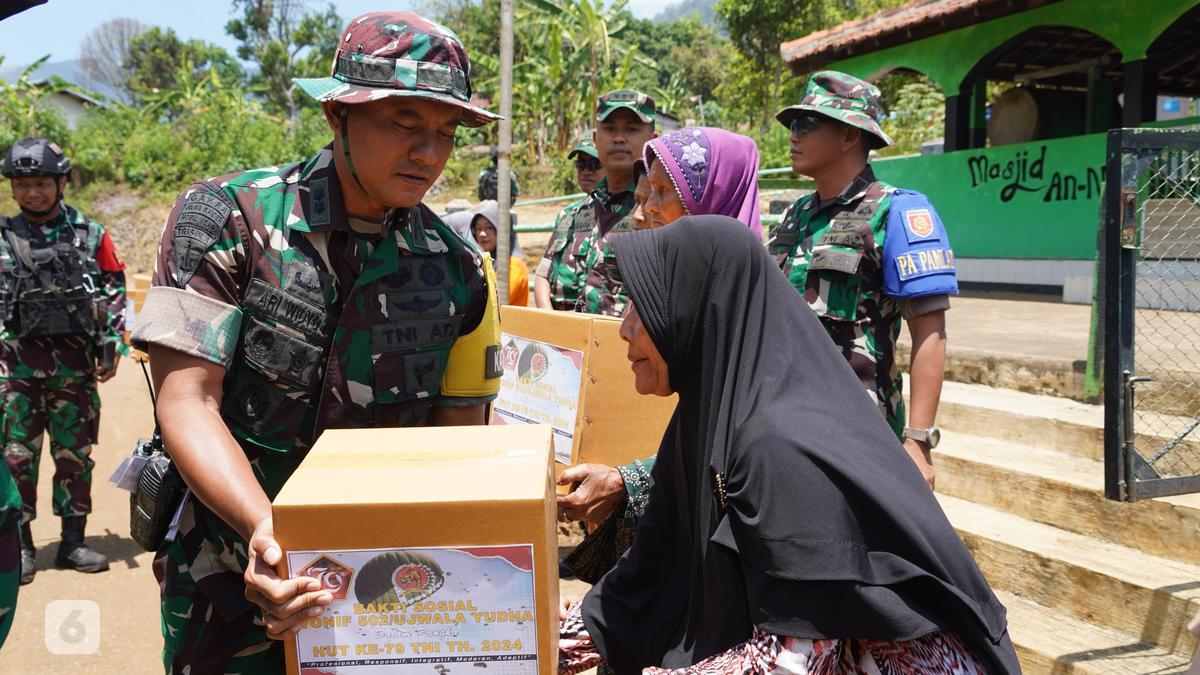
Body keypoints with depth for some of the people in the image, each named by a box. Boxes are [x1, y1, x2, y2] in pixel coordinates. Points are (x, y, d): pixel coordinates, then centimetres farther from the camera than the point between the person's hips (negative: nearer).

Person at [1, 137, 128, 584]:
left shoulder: (91, 235, 6)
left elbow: (114, 290, 8)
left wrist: (113, 346, 0)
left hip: (75, 360, 0)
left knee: (75, 454, 7)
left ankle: (73, 542, 17)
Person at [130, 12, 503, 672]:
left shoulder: (458, 270, -4)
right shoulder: (227, 219, -12)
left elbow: (459, 433, 0)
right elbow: (187, 401, -17)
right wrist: (265, 528, -33)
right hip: (232, 567, -2)